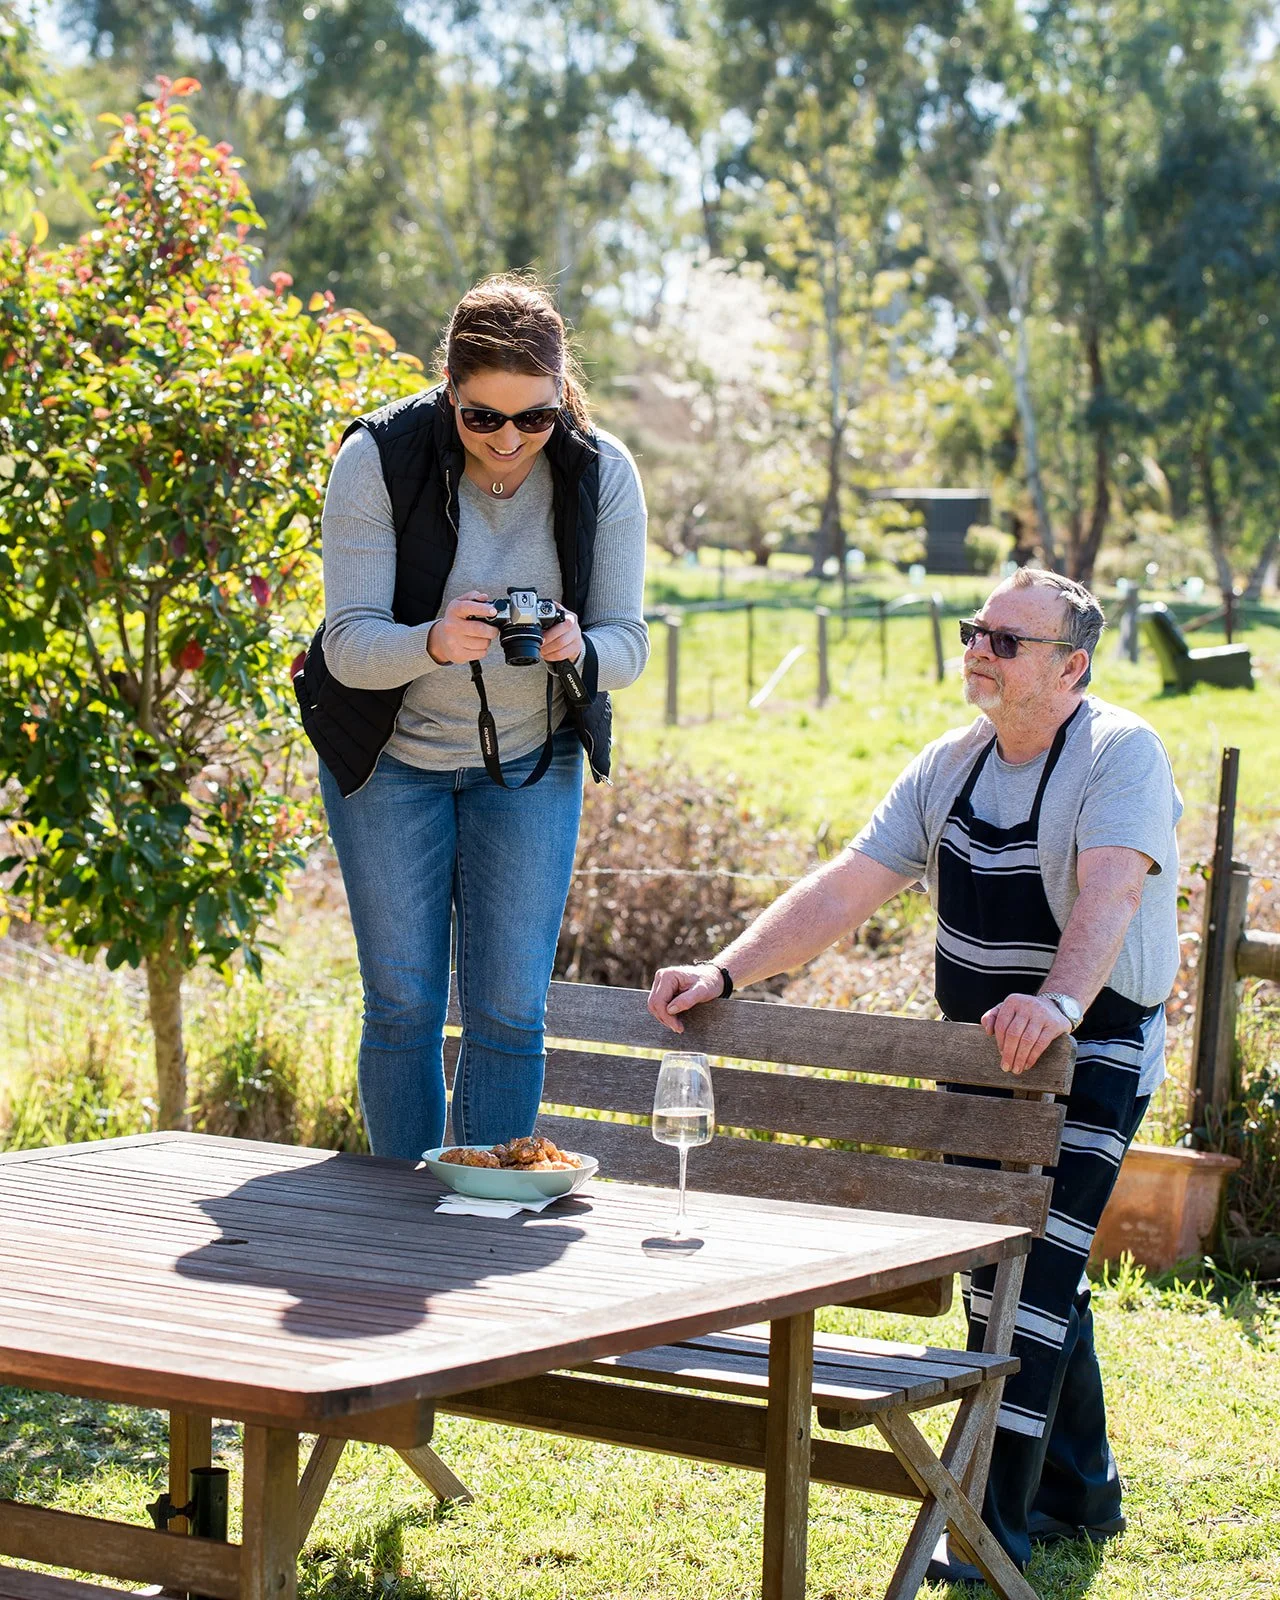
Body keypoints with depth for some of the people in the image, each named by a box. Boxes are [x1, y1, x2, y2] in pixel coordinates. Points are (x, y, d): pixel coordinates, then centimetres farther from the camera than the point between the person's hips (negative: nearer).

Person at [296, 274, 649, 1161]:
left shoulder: (602, 472, -15)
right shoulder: (379, 458, -22)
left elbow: (628, 641, -12)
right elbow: (348, 643, -23)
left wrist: (578, 652, -37)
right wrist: (432, 643, -45)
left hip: (532, 762, 1)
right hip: (391, 756, -1)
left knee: (510, 1013, -1)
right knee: (403, 1006, 1)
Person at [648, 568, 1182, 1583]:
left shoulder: (1119, 754, -17)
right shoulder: (952, 765, 4)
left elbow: (1111, 889, -34)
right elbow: (847, 890, 0)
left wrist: (1057, 1002, -52)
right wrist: (725, 972, -11)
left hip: (1093, 1050, -8)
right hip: (984, 1047, 8)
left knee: (1036, 1274, -16)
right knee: (1000, 1268, 15)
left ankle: (990, 1527, -15)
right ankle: (1080, 1494, 31)